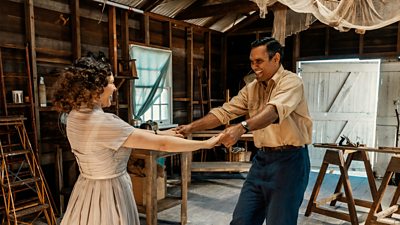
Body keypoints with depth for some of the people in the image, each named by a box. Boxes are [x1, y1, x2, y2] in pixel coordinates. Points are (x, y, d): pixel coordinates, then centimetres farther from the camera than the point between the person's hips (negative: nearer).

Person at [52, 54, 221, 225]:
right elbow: (162, 145, -25)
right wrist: (206, 144, -16)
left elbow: (129, 132, 6)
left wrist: (160, 133, 6)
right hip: (109, 192, -8)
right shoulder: (104, 122, -28)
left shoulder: (75, 116, -1)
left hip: (89, 189, 8)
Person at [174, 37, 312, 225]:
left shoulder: (291, 81, -11)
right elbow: (224, 112, 6)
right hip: (262, 158, 7)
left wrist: (242, 128, -46)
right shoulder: (251, 88, 10)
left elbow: (274, 110, -30)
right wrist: (191, 127, -5)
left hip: (289, 159, -6)